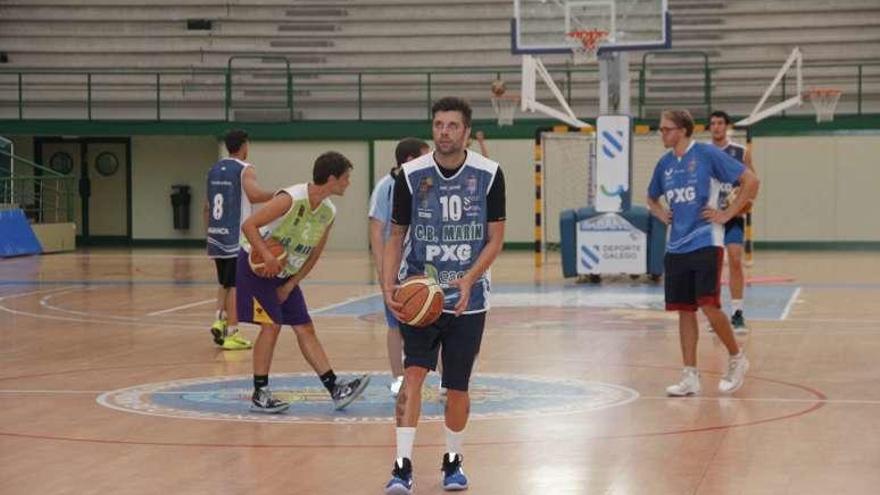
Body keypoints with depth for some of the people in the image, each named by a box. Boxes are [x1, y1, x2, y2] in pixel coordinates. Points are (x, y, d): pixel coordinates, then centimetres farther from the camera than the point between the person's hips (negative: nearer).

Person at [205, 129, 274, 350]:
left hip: (216, 237, 6)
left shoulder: (214, 170, 13)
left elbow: (207, 208, 17)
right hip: (237, 239, -6)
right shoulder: (245, 170, -8)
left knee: (225, 283, 19)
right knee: (235, 286, -1)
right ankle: (231, 334, 0)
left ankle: (219, 321, 5)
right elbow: (255, 195, -27)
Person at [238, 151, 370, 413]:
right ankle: (260, 394, -6)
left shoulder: (329, 212, -3)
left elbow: (314, 254, 6)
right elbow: (249, 225, -26)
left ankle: (336, 389, 1)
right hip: (256, 265, -7)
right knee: (272, 325, -14)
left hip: (285, 274, 7)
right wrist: (268, 256, -36)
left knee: (305, 328, 4)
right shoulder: (291, 199, -26)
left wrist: (290, 284, -1)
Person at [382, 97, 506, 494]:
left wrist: (469, 280, -18)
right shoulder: (411, 175, -5)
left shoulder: (488, 174, -5)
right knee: (414, 371, -17)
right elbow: (396, 238, 3)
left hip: (468, 298, 1)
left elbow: (495, 239, -2)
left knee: (457, 386, 7)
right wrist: (388, 287, -11)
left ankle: (453, 461, 28)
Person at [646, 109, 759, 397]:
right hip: (676, 247, 6)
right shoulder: (665, 164, 11)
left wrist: (728, 214, -10)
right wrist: (661, 214, 9)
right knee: (684, 310, 5)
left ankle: (737, 358, 11)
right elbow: (651, 199, 30)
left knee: (708, 305, -12)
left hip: (705, 243, -6)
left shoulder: (707, 155, -7)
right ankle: (690, 377, 9)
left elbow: (750, 180, -8)